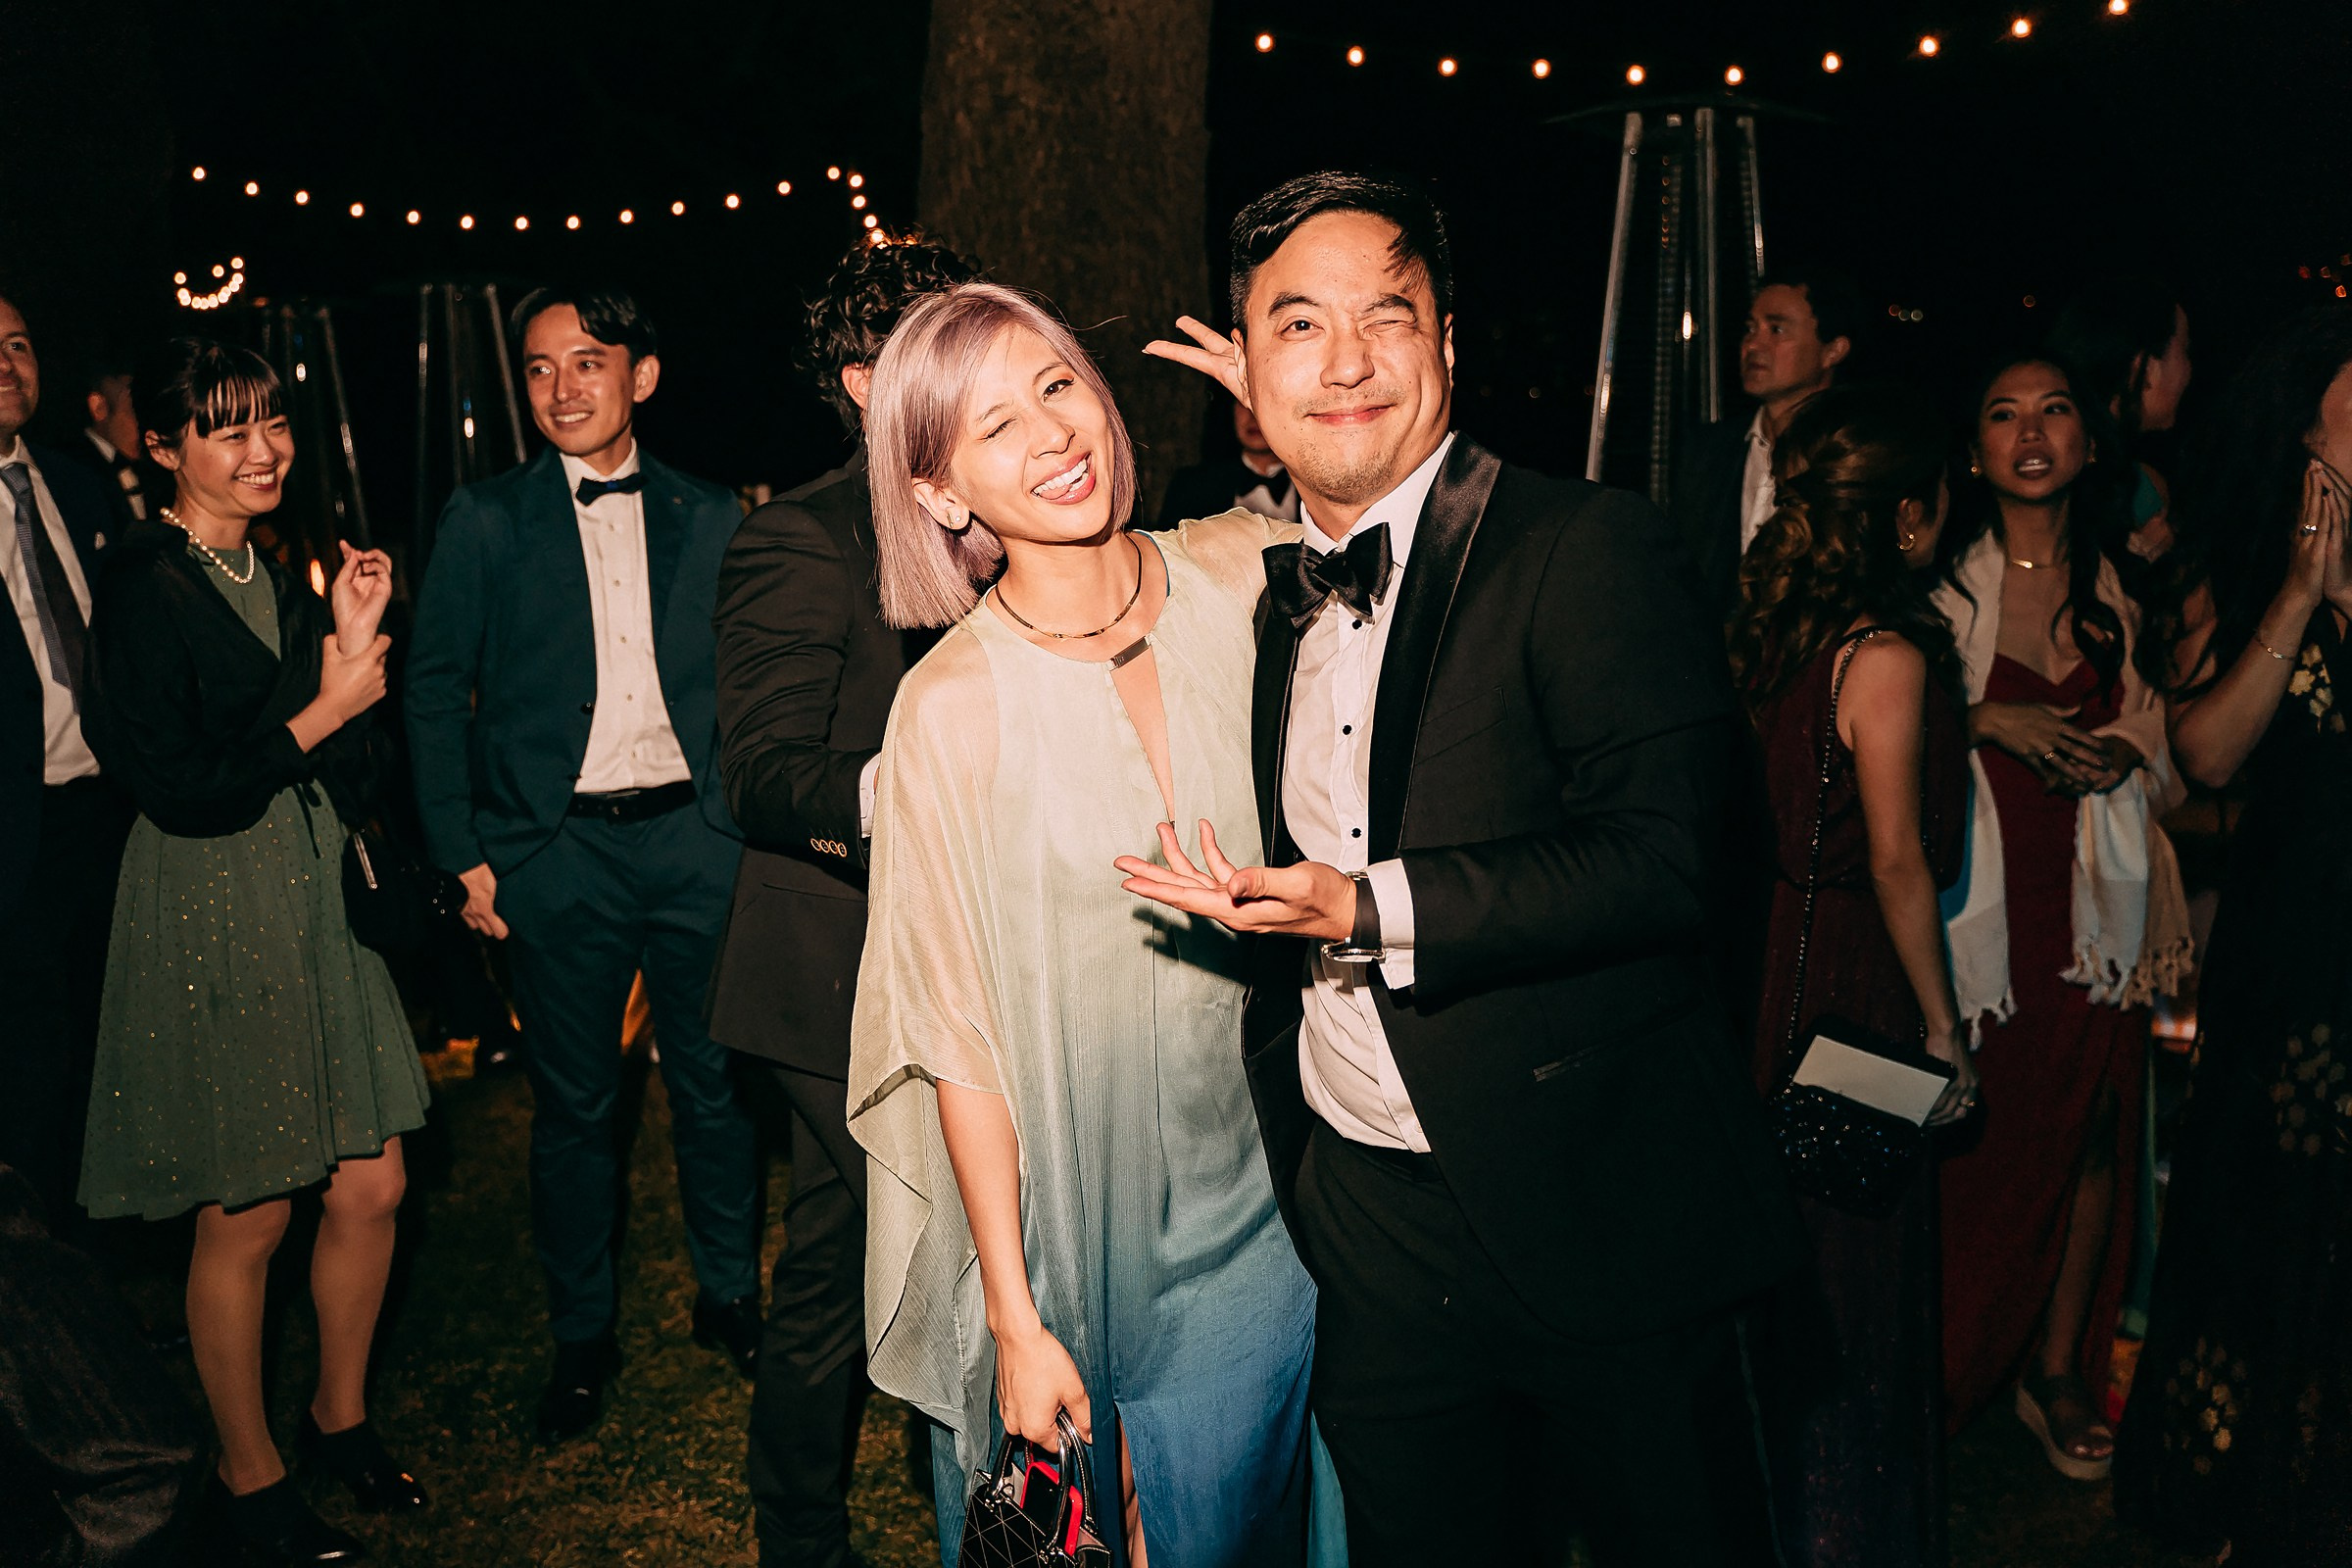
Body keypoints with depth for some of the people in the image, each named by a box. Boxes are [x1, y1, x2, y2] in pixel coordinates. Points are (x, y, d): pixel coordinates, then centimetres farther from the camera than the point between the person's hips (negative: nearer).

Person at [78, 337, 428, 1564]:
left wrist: (351, 646, -2)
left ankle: (340, 1414, 32)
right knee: (246, 1221, 5)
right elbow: (174, 786, -18)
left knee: (373, 1187, 10)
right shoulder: (145, 586, -11)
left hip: (315, 903, 7)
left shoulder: (279, 579, 12)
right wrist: (324, 709, -13)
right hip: (211, 923, -7)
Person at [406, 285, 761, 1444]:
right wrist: (462, 854, -4)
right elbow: (436, 693, 3)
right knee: (572, 1104, 9)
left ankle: (729, 1298, 30)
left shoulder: (710, 519, 7)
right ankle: (582, 1336, 25)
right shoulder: (485, 522, 3)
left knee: (716, 1085, 10)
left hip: (696, 837, 1)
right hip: (559, 849, -1)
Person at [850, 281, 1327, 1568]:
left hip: (1252, 1209, 3)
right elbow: (954, 1031, -12)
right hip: (1062, 1219, -3)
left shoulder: (1244, 572, -7)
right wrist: (1014, 1321, -10)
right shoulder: (951, 705, -16)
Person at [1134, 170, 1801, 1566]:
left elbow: (1661, 856, -22)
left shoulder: (1589, 547, -13)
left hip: (1600, 1224, -5)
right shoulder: (1274, 592, 9)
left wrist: (1369, 910, -25)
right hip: (1369, 1238, 6)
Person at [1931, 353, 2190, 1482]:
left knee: (2089, 1131, 8)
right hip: (1977, 893, -4)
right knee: (1969, 1136, -1)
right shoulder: (1939, 575, -3)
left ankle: (2061, 1367, 25)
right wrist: (1986, 722, -15)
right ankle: (1943, 1369, 18)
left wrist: (2119, 752, -7)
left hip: (2094, 893, 4)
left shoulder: (2122, 584, 9)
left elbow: (2158, 738, 14)